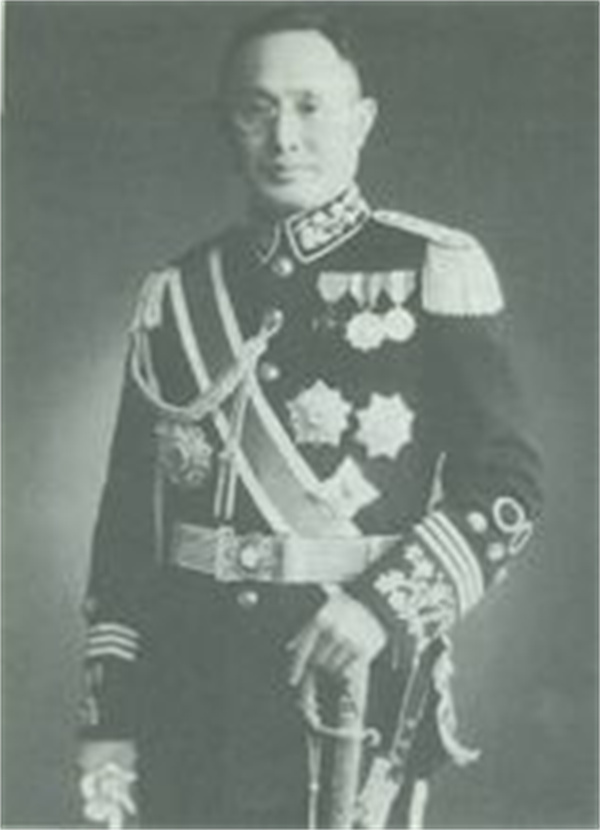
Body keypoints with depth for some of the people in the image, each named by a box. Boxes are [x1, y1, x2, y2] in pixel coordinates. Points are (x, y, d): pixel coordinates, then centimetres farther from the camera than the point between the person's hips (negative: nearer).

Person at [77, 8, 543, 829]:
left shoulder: (435, 273, -1)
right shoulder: (176, 297, 9)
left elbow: (506, 486, -5)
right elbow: (127, 521, 11)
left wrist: (385, 605, -20)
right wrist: (107, 718, 7)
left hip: (354, 680, -3)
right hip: (186, 695, 4)